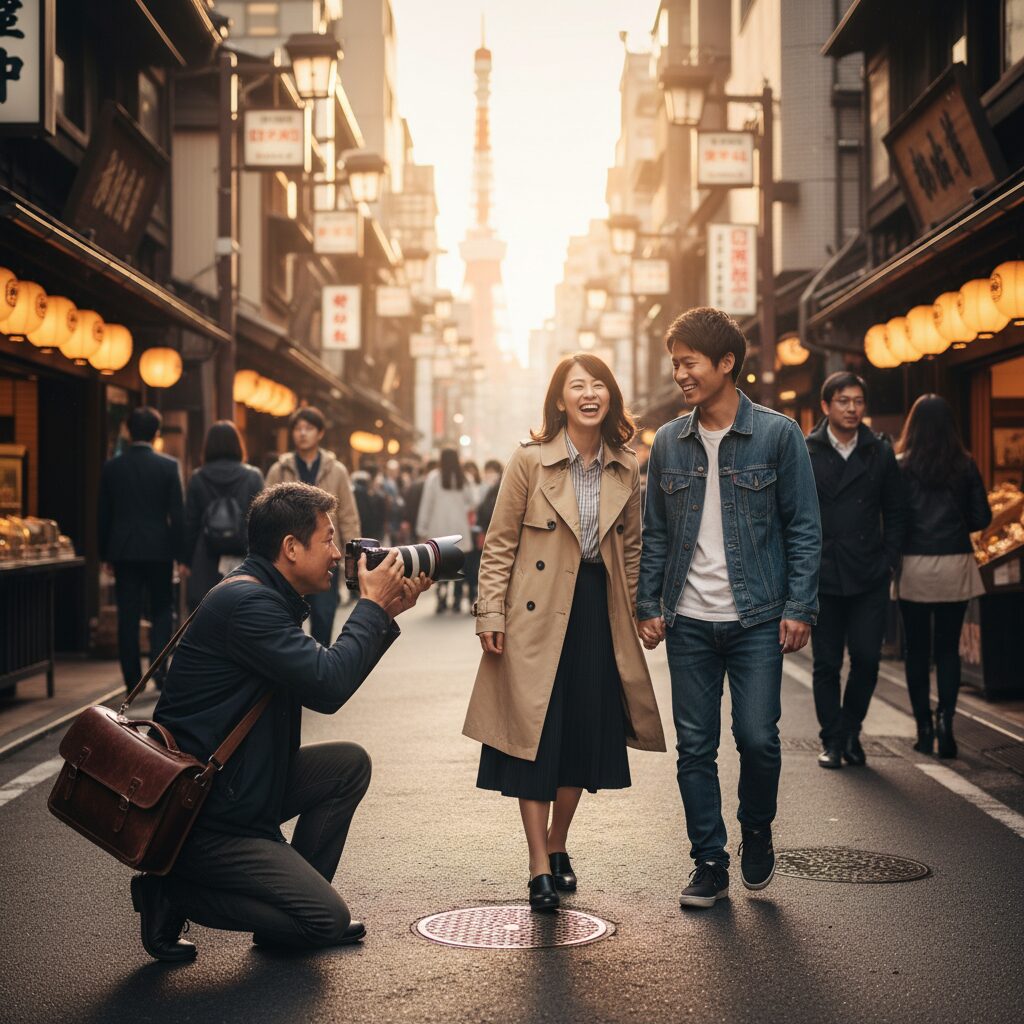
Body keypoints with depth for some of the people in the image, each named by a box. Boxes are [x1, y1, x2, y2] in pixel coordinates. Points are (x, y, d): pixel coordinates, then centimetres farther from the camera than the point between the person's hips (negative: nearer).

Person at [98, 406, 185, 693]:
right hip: (158, 548, -1)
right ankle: (159, 670, -2)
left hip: (123, 549, 2)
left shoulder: (111, 467, 1)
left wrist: (105, 553, 13)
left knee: (127, 617, 5)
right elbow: (177, 513, -6)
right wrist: (181, 553, 0)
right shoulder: (169, 466, -6)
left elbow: (104, 514, 5)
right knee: (162, 610, 12)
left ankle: (132, 680, 7)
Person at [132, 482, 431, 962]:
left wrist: (384, 615, 9)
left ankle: (294, 896, 15)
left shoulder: (264, 596, 12)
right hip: (201, 818, -10)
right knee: (329, 921, -9)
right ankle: (173, 895, -1)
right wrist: (372, 606, -13)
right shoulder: (245, 602, -21)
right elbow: (328, 684, -27)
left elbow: (320, 688, 16)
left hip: (239, 784, 10)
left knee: (349, 763, 10)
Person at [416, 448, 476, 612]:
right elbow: (470, 502, 4)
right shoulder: (463, 479, 0)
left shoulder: (433, 478, -6)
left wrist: (422, 526, 3)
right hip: (460, 528, 1)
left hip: (440, 528, -1)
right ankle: (457, 601, 7)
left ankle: (442, 599, -6)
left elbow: (426, 503, -3)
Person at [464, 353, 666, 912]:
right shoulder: (530, 459, -6)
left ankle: (557, 845, 29)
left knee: (586, 735, 8)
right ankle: (540, 869, 6)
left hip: (599, 613, 4)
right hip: (538, 614, -4)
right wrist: (491, 615, -8)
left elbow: (631, 548, 14)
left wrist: (637, 612, 10)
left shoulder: (626, 469, 5)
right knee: (535, 736, -2)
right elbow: (500, 543, -4)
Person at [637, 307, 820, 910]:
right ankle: (710, 865, 17)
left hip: (757, 619, -3)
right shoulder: (669, 443, 7)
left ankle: (757, 835, 25)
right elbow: (656, 533, 12)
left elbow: (804, 528, -1)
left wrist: (798, 608, -8)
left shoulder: (778, 435, -2)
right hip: (689, 623, 3)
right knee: (695, 747, 4)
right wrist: (649, 606, 5)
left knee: (758, 737, -4)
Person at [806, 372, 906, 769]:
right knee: (827, 663, 4)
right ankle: (832, 741, 16)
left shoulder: (880, 452, 7)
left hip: (870, 577, 1)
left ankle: (851, 729, 19)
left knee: (867, 659, -3)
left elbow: (895, 512, 12)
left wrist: (888, 560, 2)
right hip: (821, 577, -1)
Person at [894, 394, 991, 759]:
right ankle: (945, 716, -9)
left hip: (914, 566, -1)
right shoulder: (965, 466, 1)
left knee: (916, 649, 8)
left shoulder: (900, 466, -4)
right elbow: (982, 517, 3)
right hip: (955, 564, 1)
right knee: (948, 647, 9)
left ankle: (924, 728, 11)